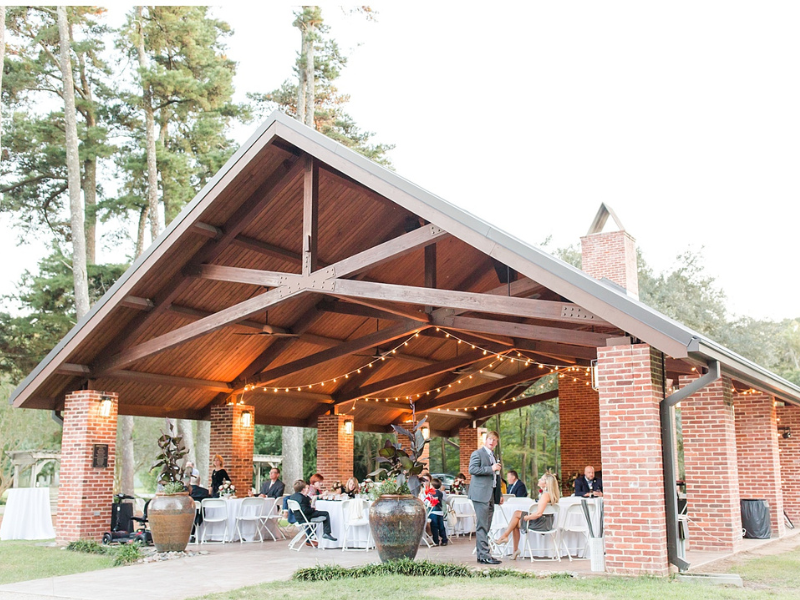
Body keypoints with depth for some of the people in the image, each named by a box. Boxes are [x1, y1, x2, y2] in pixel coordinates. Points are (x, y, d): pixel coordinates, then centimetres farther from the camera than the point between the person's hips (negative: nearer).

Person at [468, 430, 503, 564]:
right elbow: (472, 469, -17)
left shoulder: (494, 456, 23)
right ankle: (484, 555, -11)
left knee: (486, 526, 9)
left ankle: (481, 554, 14)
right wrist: (491, 468, -19)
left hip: (491, 495, 9)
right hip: (481, 494, -9)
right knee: (482, 526, -10)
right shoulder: (477, 454, -3)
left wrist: (499, 495, 22)